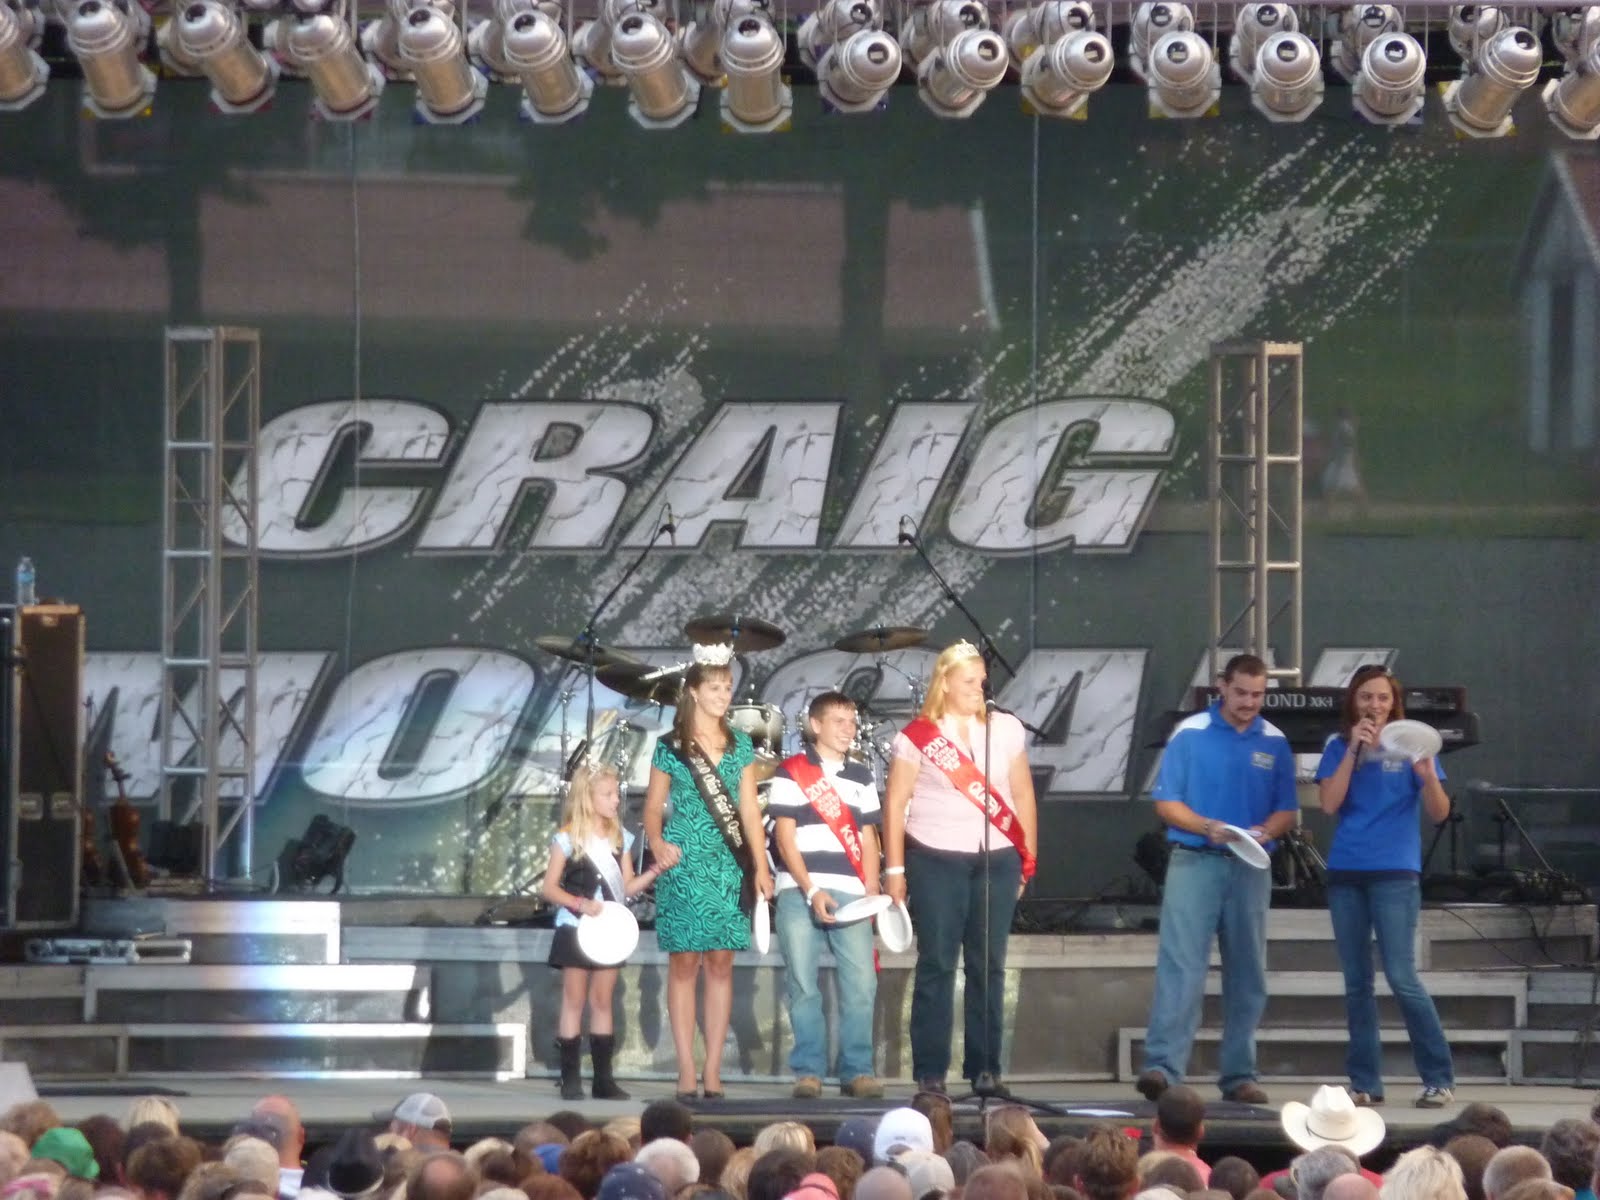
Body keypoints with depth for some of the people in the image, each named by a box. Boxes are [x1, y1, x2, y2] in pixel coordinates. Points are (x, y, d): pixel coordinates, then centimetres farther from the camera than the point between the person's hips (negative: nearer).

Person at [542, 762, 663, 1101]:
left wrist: (655, 872, -4)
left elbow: (627, 886, 10)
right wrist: (580, 904, -21)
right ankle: (570, 1078, 3)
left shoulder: (620, 838, 8)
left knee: (602, 1000, 7)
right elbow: (550, 888, -7)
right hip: (575, 929, -4)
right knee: (574, 1000, 0)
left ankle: (603, 1078, 9)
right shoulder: (568, 839, -7)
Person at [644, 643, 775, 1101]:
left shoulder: (740, 745, 11)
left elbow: (749, 810, 10)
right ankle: (686, 1071, -2)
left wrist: (761, 866, 4)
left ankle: (713, 1070, 3)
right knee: (684, 961, -3)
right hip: (684, 864, -3)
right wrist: (657, 843, -16)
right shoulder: (670, 748, 2)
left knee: (720, 961, 1)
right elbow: (653, 807, 3)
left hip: (728, 866, 3)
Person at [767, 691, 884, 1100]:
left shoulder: (861, 777, 18)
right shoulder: (790, 773, 4)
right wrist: (811, 891, -10)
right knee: (803, 986, -4)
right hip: (799, 893, -3)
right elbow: (785, 837, -1)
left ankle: (858, 1070, -1)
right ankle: (808, 1071, 1)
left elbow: (867, 839, 17)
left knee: (861, 984, -6)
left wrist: (872, 890, 3)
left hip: (851, 896, 3)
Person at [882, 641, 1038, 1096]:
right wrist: (895, 869, -2)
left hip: (997, 860, 3)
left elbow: (1022, 795, 13)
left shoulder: (1005, 729, 9)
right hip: (936, 860, -3)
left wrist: (1028, 859, 9)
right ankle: (930, 1072, 0)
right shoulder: (918, 736, 1)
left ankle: (986, 1069, 8)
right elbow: (895, 803, 1)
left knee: (988, 967, 3)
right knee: (936, 965, -2)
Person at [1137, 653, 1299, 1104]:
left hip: (1250, 868, 3)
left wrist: (1265, 831, -12)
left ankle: (1239, 1075, 12)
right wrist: (1207, 827, -17)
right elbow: (1166, 803, 0)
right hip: (1194, 863, -3)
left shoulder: (1274, 742, 9)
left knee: (1247, 974, 5)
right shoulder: (1190, 734, 1)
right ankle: (1162, 1067, -19)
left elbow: (1287, 811, 10)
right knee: (1180, 965, -12)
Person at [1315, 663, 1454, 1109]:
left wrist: (1428, 776, -23)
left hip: (1395, 872, -3)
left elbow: (1439, 813, -3)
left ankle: (1439, 1079, -6)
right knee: (1356, 983, 6)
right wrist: (1353, 750, -11)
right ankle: (1365, 1081, 11)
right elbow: (1329, 804, -5)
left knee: (1402, 978, -11)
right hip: (1346, 871, 3)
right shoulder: (1339, 747, 9)